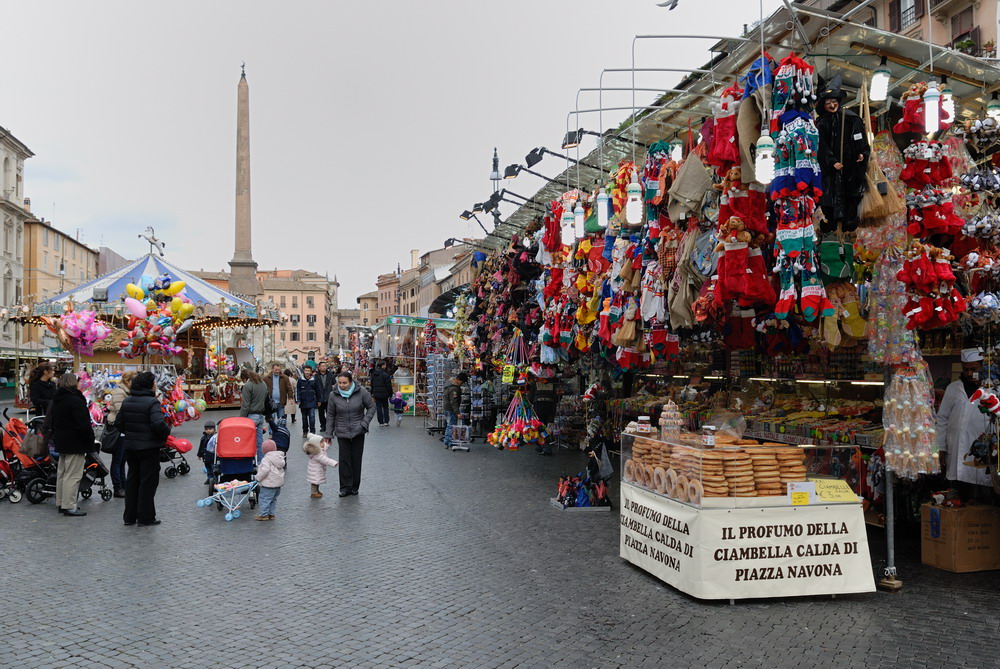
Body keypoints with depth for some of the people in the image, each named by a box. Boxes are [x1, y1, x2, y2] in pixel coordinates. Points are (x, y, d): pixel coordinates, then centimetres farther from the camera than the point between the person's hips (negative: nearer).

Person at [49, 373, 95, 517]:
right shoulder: (75, 401, -18)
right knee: (73, 475, -6)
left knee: (62, 473, 17)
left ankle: (61, 503, 25)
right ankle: (69, 506, -5)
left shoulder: (56, 400, 12)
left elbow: (51, 422, 20)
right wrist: (90, 441, -11)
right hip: (75, 443, -10)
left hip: (61, 441, 10)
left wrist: (55, 437, 24)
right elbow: (83, 424, -21)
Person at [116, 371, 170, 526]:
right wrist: (166, 432, -10)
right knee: (148, 481, 3)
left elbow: (119, 424, 10)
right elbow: (159, 424, -28)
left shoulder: (126, 402, 5)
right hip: (149, 448, -7)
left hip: (130, 447, 7)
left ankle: (129, 516, 22)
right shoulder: (152, 402, -17)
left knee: (132, 480, 16)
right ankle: (145, 517, 8)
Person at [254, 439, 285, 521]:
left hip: (269, 484, -9)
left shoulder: (266, 459, -16)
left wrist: (258, 477, -13)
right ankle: (271, 514, 23)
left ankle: (263, 514, -2)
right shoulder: (280, 457, 11)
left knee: (263, 498, -2)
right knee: (273, 499, 18)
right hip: (278, 483, 9)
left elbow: (265, 470, -27)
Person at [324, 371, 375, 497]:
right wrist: (328, 434, 3)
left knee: (356, 459, 6)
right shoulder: (334, 395, -4)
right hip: (342, 432, 0)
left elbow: (371, 407, 3)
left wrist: (365, 423, -8)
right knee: (344, 459, -4)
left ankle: (354, 487, 18)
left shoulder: (361, 392, -9)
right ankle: (345, 487, 6)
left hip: (358, 431, 0)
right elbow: (330, 415, 4)